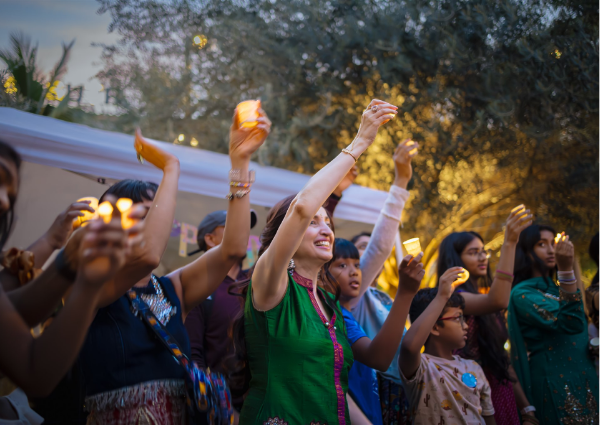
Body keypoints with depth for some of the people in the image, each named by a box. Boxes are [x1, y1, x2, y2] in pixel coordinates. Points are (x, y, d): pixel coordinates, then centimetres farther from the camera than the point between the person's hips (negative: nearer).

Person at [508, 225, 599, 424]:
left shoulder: (556, 290, 14)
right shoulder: (522, 294, -11)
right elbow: (570, 323, -26)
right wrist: (566, 268, -33)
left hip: (584, 380, 8)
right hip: (555, 384, -8)